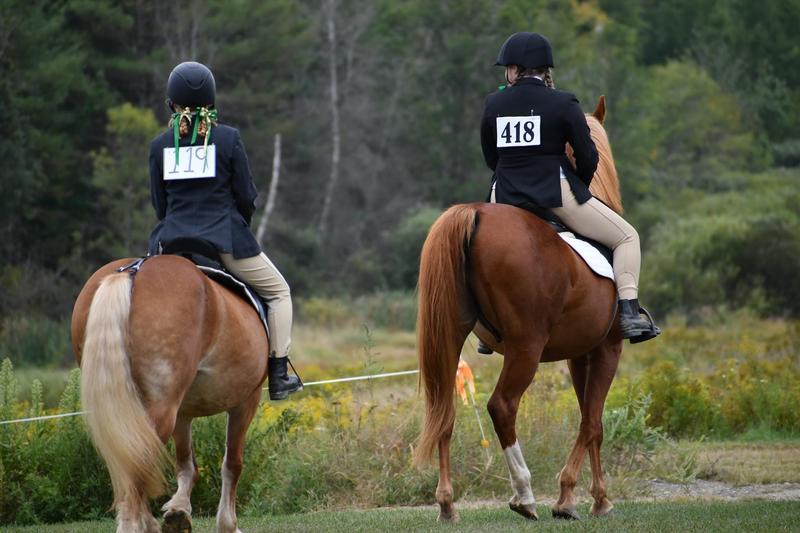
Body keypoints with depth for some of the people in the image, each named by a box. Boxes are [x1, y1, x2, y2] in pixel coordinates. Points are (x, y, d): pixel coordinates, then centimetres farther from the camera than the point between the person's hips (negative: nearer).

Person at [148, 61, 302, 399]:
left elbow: (158, 203, 8)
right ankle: (278, 375, 10)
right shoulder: (228, 139, -5)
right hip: (226, 240, -2)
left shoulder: (160, 146, 3)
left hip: (173, 242, 2)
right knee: (277, 291, 17)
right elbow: (246, 196, -2)